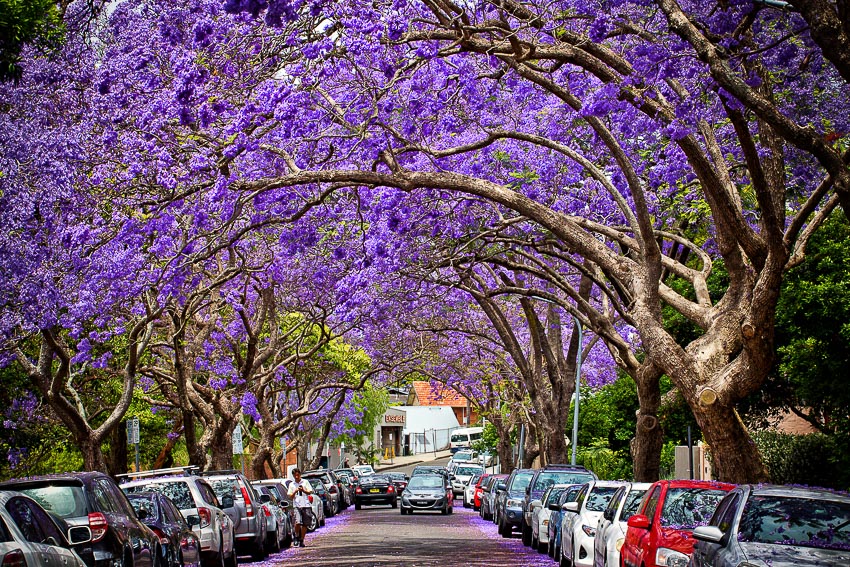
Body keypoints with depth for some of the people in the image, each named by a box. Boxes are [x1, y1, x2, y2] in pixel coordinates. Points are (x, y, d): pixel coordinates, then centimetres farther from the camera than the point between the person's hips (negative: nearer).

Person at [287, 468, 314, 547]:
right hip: (297, 506, 0)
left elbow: (310, 492, 4)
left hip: (306, 505, 0)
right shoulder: (291, 484, 14)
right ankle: (297, 537, 3)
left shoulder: (305, 482, 10)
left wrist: (303, 490, -14)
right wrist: (295, 492, -7)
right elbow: (290, 496, 11)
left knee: (305, 524, 0)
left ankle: (301, 541, 10)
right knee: (297, 522, -19)